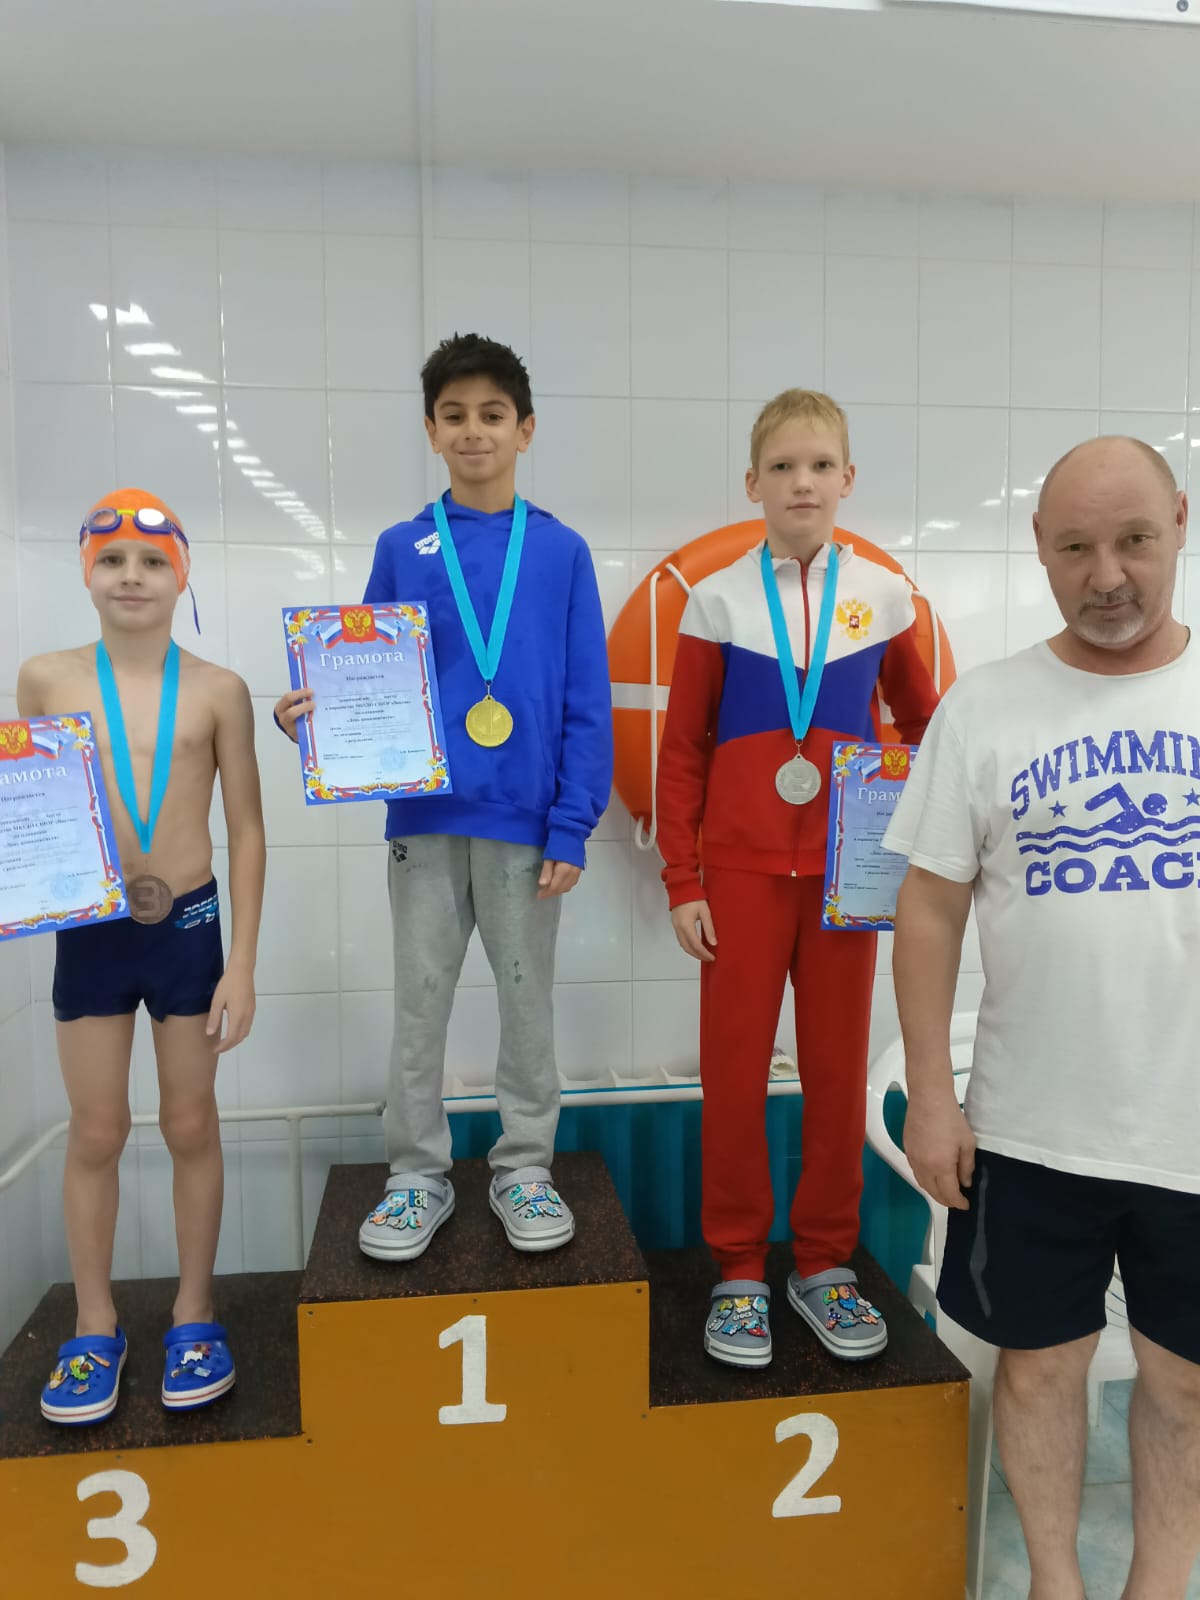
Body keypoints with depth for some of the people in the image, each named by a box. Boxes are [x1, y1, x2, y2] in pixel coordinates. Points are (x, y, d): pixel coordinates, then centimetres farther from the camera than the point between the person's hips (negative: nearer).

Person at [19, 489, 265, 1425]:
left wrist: (243, 963, -5)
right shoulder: (45, 680, -1)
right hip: (89, 933, 1)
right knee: (96, 1134, 12)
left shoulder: (218, 691, -5)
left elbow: (247, 831, -3)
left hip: (190, 927, -1)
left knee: (191, 1126, 11)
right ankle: (95, 1327, 30)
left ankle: (194, 1312, 30)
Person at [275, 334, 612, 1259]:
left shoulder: (561, 552, 1)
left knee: (528, 999, 11)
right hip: (424, 818, 1)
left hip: (526, 822, -1)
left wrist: (572, 825, -8)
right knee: (420, 1002, 10)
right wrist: (318, 712, -14)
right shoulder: (401, 551, 5)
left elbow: (587, 703, -2)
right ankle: (419, 1176, 27)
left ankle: (525, 1168, 28)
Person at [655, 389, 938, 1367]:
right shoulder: (719, 600, 0)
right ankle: (740, 1270, 21)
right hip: (742, 869, -1)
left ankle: (825, 1264, 26)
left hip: (845, 870, 2)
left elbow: (924, 723, 15)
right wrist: (682, 882, -3)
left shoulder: (881, 597, 4)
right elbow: (683, 750, 1)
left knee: (839, 1067, 8)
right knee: (735, 1068, 3)